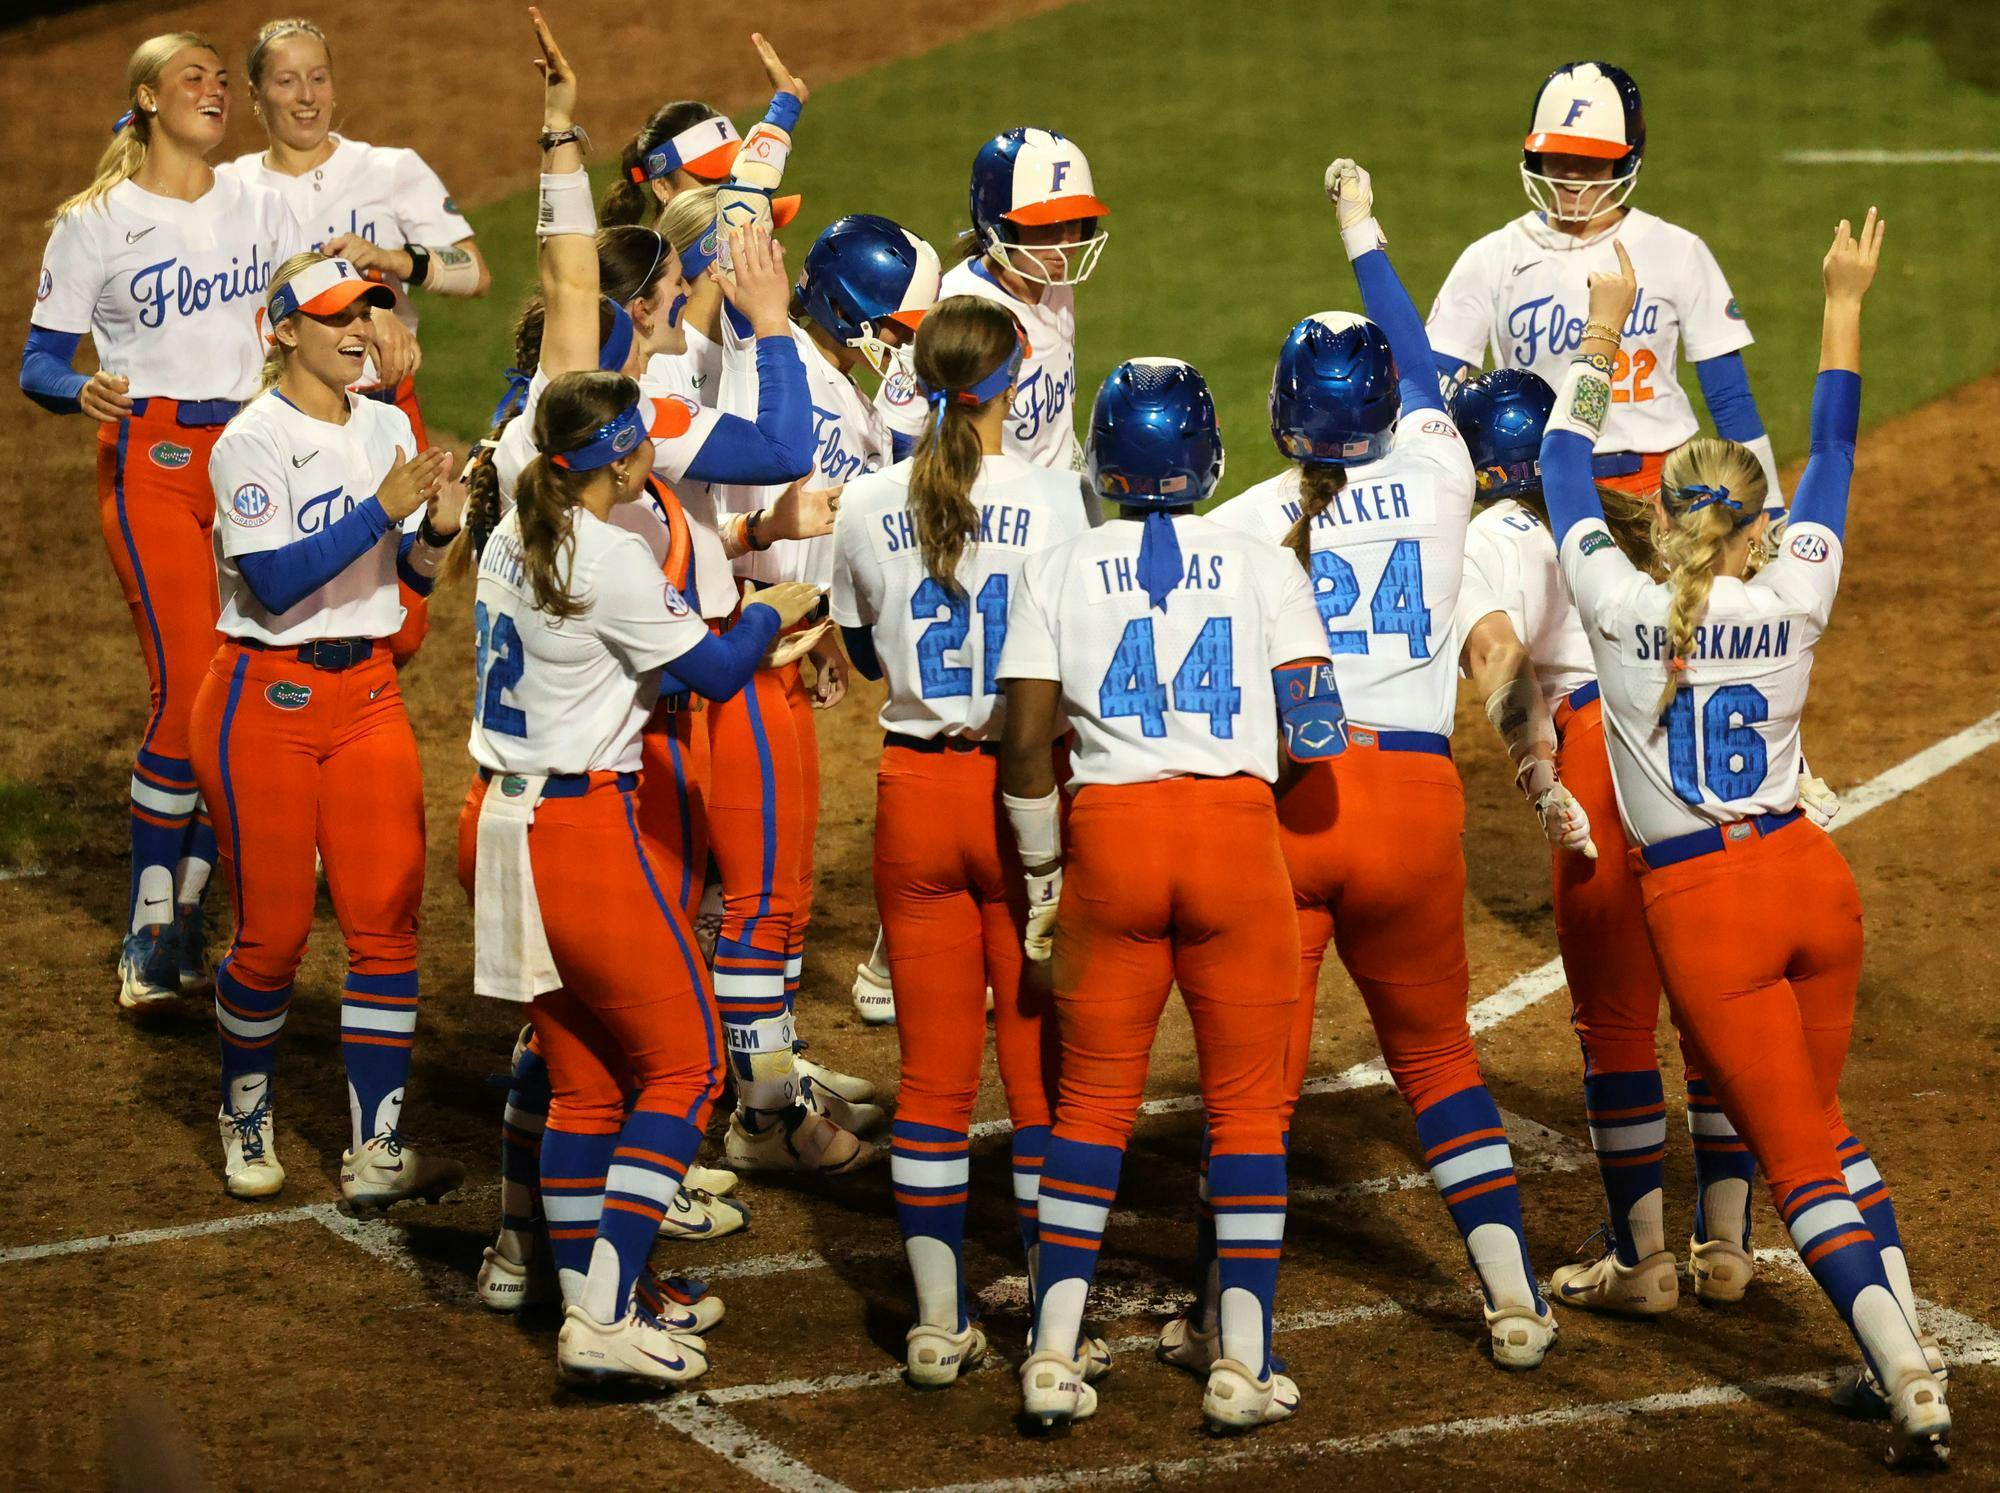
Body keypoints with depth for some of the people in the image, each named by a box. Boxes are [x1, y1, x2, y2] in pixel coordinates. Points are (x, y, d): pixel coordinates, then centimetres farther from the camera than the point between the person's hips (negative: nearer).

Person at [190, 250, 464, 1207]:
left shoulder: (385, 428, 9)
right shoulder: (252, 441, -11)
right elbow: (277, 582, -22)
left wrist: (438, 530, -8)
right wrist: (382, 509, -26)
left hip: (368, 696, 5)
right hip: (265, 701, -5)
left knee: (387, 920, -4)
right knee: (274, 931, 1)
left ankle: (375, 1153, -4)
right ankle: (246, 1115, 26)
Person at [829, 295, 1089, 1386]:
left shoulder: (869, 506, -1)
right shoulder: (1049, 497, -10)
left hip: (915, 790, 3)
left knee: (933, 1067, 9)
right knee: (1042, 1058, 7)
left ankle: (939, 1323, 8)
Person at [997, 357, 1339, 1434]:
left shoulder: (1059, 573, 2)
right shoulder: (1264, 567, 1)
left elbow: (1026, 741, -1)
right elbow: (1314, 732, -4)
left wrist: (1042, 873, 10)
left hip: (1108, 834, 1)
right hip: (1236, 830, -1)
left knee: (1091, 1100, 10)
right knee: (1246, 1102, 7)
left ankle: (1053, 1356, 5)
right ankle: (1243, 1365, 4)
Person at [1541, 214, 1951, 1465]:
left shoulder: (1620, 606, -8)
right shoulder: (1792, 603, -2)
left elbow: (1565, 460, 8)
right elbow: (1833, 454, 12)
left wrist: (1605, 326, 19)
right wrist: (1845, 303, 22)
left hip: (1703, 905, -3)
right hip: (1812, 879, 3)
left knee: (1799, 1157, -1)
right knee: (1822, 1122, 22)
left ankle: (1908, 1375, -14)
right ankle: (1905, 1345, 18)